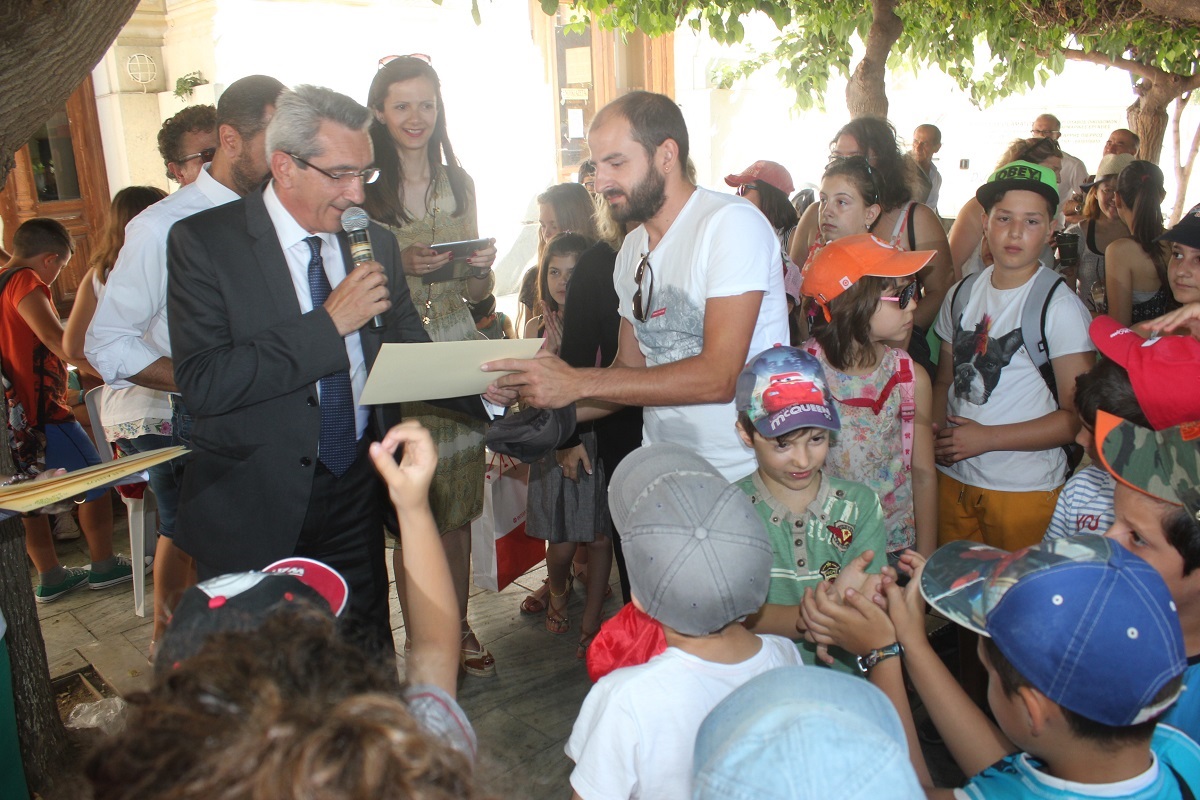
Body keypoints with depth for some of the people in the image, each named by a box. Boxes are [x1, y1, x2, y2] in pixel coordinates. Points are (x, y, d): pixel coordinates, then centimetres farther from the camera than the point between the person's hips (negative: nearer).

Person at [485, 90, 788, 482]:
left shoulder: (733, 224, -12)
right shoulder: (632, 248, 13)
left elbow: (719, 376, -20)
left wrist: (578, 383, -20)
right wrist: (554, 411, 0)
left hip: (740, 478, -6)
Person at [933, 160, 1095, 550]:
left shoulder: (1061, 307, -11)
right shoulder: (961, 296, 5)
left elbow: (1078, 417, -12)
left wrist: (986, 437, -16)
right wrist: (937, 436, -6)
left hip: (1024, 489, -4)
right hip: (953, 479, 5)